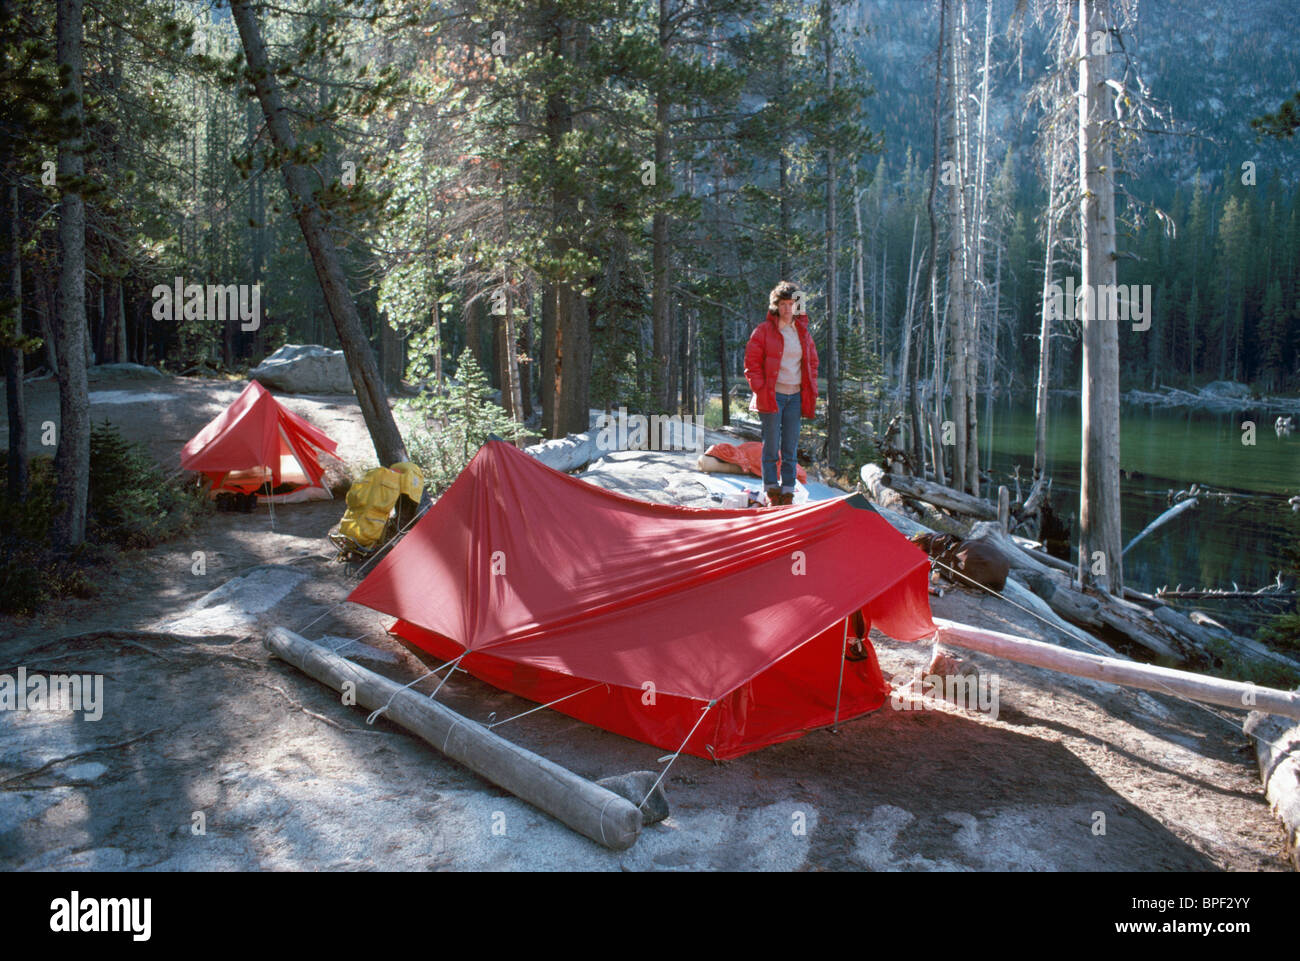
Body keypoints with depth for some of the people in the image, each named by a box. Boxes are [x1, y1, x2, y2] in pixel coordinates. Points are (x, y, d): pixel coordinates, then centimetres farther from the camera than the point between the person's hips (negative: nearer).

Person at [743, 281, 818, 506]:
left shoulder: (803, 333, 13)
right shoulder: (763, 330, -1)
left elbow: (812, 364, 21)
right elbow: (751, 363, -2)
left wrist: (811, 393, 11)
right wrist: (760, 390, -10)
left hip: (795, 397, 4)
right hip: (772, 395, -4)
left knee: (790, 449, 5)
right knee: (771, 447, -3)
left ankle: (788, 493, 9)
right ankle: (772, 491, 5)